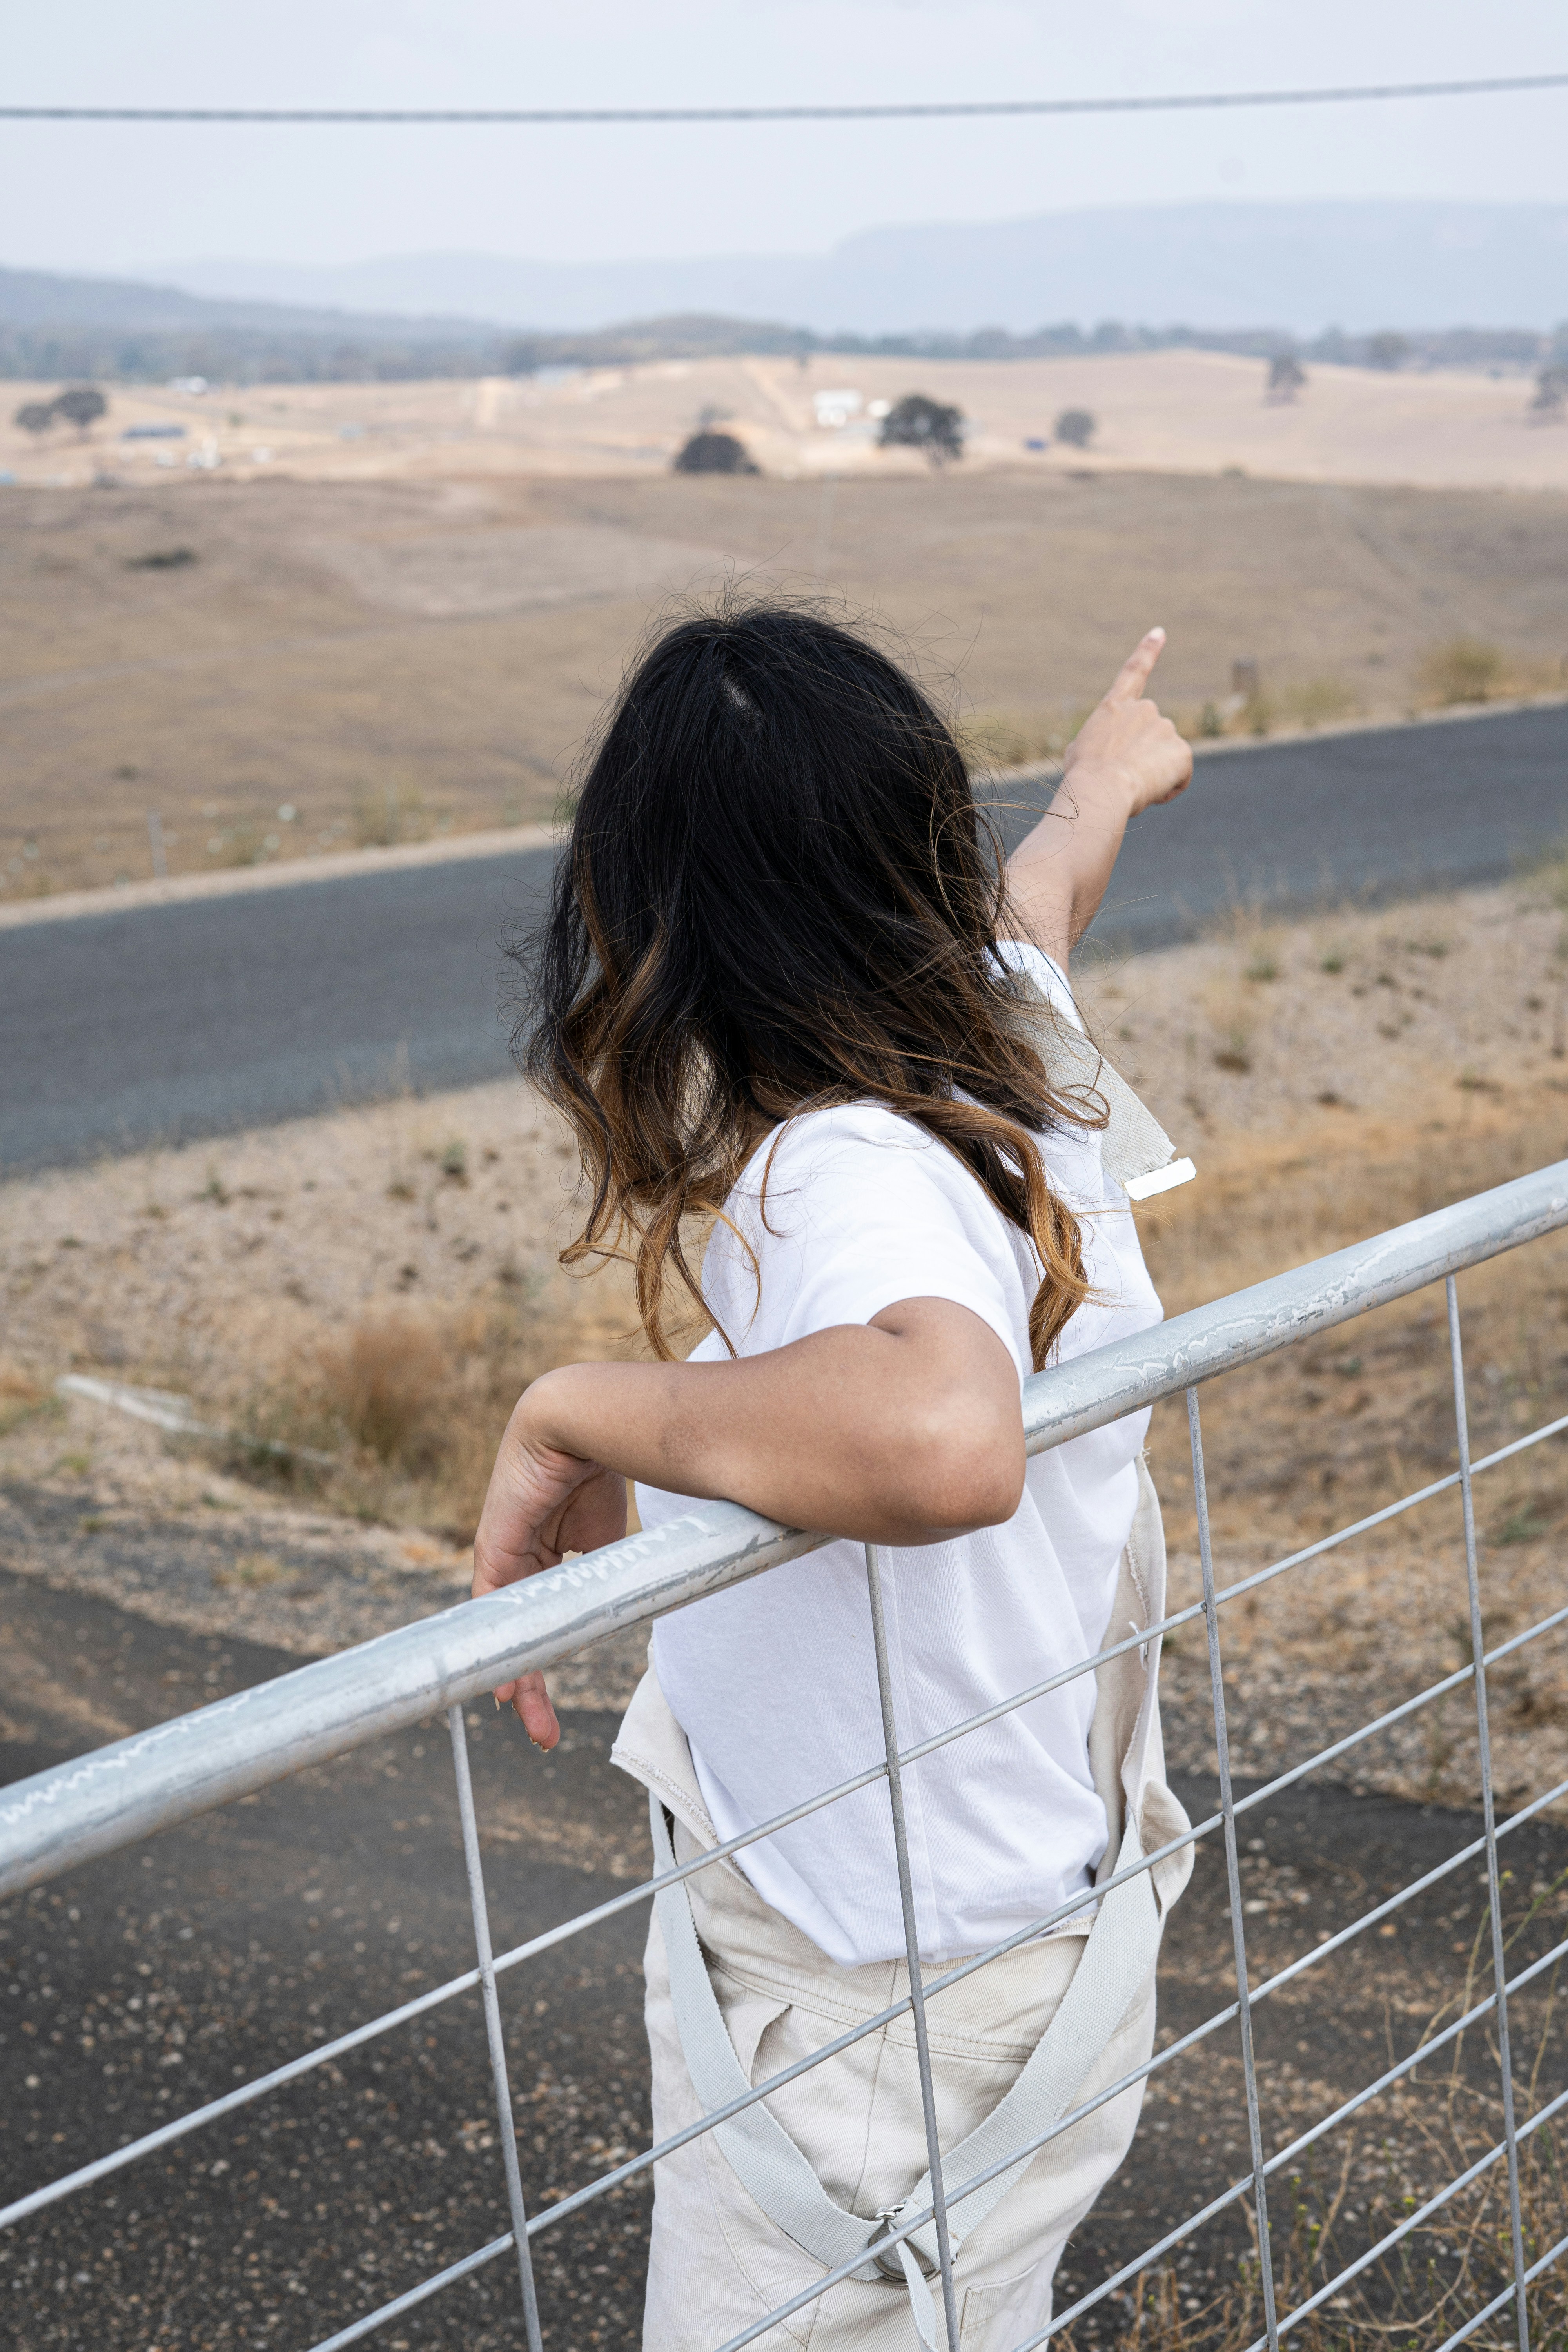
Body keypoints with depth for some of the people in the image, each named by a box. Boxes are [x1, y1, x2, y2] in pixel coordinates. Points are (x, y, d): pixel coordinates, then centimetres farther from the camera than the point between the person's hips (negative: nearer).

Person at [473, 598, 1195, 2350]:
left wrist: (573, 1416, -35)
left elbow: (943, 1439, -52)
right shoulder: (1005, 1033, -3)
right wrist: (1099, 783, 45)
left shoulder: (856, 1181, -29)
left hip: (885, 2022, -9)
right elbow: (1032, 892, 22)